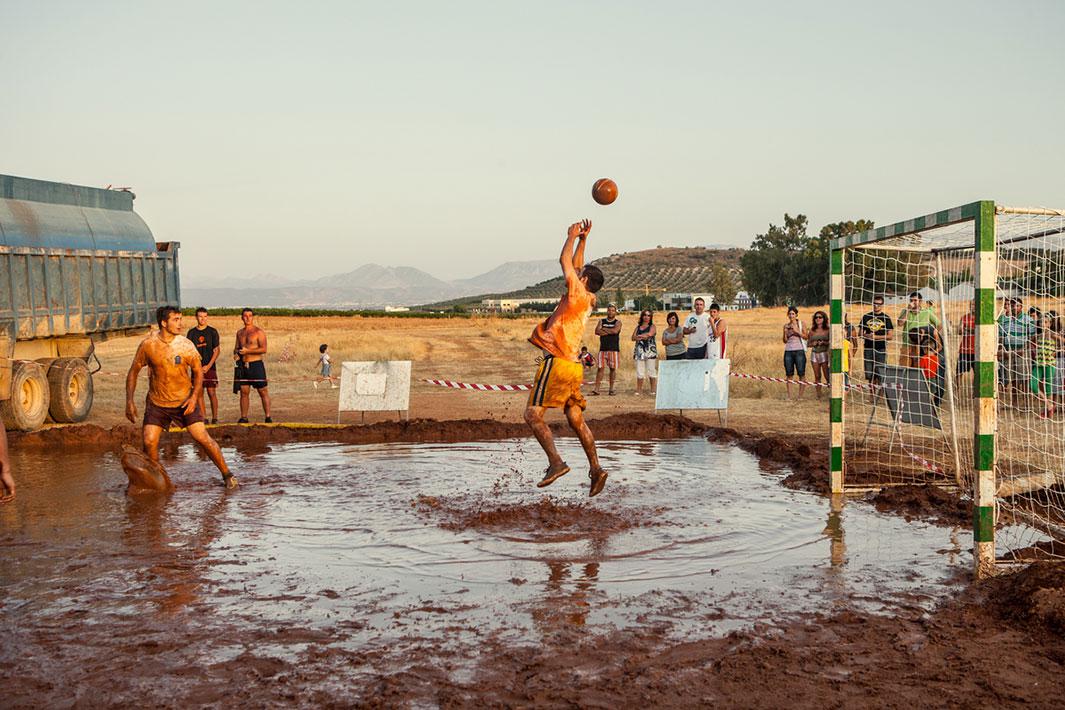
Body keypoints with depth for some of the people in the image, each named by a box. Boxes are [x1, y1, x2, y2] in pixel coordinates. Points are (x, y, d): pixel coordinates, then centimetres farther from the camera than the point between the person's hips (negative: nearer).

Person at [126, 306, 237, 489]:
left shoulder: (186, 345, -10)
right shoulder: (148, 345, -11)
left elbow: (198, 372, 3)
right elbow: (133, 372, 1)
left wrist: (194, 397, -12)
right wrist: (129, 402, -4)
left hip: (185, 400, -1)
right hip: (157, 403, 1)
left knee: (202, 437, -8)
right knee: (149, 442, -9)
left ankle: (227, 475, 5)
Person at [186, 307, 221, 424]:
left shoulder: (212, 332, 2)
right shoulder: (191, 332, 7)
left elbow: (217, 350, 0)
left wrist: (208, 366, -8)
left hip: (210, 367, -2)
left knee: (212, 393, -5)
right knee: (199, 393, 2)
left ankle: (214, 417, 0)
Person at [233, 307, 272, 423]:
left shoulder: (259, 331, -4)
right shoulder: (239, 333, 15)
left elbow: (263, 349, -13)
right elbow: (236, 348, 26)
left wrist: (248, 351, -18)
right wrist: (236, 354, 3)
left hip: (256, 365, -6)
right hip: (243, 366, 6)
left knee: (263, 392, -4)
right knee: (244, 392, 7)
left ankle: (268, 417, -4)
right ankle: (243, 417, 12)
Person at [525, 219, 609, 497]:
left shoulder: (578, 294, -6)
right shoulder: (588, 300, 16)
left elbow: (566, 261, -2)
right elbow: (575, 266, 29)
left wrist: (573, 237, 12)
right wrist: (583, 239, 29)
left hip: (557, 362, -9)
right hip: (573, 366, 9)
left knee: (533, 413, -10)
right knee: (576, 420, 9)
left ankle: (556, 462, -19)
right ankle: (595, 469, 4)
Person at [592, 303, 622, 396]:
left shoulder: (617, 322, 5)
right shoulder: (601, 321, 13)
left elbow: (615, 330, -16)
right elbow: (597, 331, -3)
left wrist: (604, 329, -3)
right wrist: (610, 332, -7)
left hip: (613, 349, -2)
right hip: (603, 349, 2)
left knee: (613, 368, 1)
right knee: (600, 368, -3)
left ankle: (611, 388, 8)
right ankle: (596, 388, -5)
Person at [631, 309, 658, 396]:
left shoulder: (652, 326, 8)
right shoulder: (638, 327, 16)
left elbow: (650, 333, -13)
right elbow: (633, 338, 3)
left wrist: (640, 336, -4)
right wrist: (644, 336, -11)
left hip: (650, 351, -2)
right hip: (639, 351, 2)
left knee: (651, 372, -2)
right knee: (640, 372, 0)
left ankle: (653, 390, 3)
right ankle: (638, 391, 2)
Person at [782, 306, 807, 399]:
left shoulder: (801, 323, 5)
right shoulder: (786, 325, 12)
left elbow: (805, 336, -3)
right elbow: (785, 341, 11)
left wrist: (797, 331, -15)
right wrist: (785, 332, -6)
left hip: (799, 350, -3)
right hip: (788, 351, 3)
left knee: (801, 374, -5)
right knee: (789, 374, 0)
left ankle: (800, 395, -2)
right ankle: (789, 396, 1)